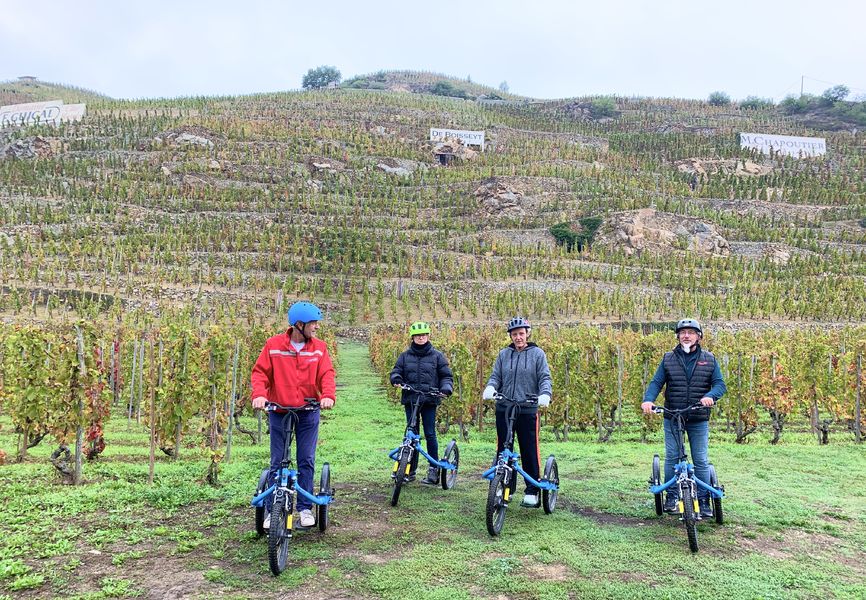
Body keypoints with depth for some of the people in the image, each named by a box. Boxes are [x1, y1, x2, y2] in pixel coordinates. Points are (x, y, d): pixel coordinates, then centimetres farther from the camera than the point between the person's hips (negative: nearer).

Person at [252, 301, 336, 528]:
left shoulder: (319, 348, -2)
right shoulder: (273, 345, -6)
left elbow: (326, 374, -7)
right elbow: (260, 372, -6)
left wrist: (328, 395, -26)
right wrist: (259, 394, -24)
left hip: (308, 413, 1)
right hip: (279, 412, -1)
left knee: (307, 461, 5)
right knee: (277, 463, 6)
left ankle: (305, 508, 17)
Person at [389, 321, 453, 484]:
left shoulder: (437, 355, 5)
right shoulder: (405, 355, 9)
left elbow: (446, 375, 6)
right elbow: (396, 371, 9)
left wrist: (446, 388, -13)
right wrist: (396, 379, -15)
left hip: (429, 400, -2)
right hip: (410, 399, 2)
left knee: (430, 434, -3)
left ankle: (434, 470, 8)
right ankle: (411, 470, 16)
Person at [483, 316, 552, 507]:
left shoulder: (537, 353, 2)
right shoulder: (504, 354, 8)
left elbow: (545, 378, -3)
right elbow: (496, 376, 7)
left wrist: (545, 394, -22)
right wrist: (490, 387, -15)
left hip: (528, 411, -3)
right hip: (503, 409, 3)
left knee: (529, 451, 1)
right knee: (503, 450, 8)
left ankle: (532, 491, 12)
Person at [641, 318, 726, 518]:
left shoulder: (709, 359, 4)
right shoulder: (668, 358, 4)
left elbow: (720, 384, -1)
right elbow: (656, 382, -1)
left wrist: (710, 396, -23)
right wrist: (648, 400, -20)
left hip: (699, 419, 0)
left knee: (701, 461, 4)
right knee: (671, 458, 5)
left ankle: (703, 500, 15)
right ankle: (671, 496, 18)